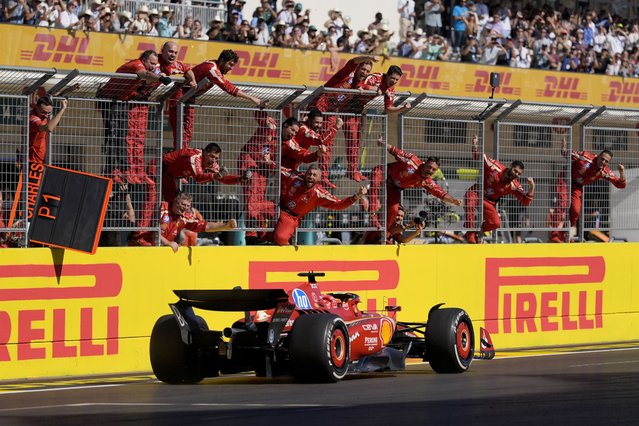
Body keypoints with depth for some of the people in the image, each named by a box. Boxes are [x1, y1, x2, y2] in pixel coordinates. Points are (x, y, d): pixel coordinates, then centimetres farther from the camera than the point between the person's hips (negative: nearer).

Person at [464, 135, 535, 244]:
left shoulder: (514, 186, -13)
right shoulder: (495, 168, -19)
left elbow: (526, 201, -17)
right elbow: (478, 157, -9)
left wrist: (532, 187, -31)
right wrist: (475, 145, -27)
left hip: (489, 202, 3)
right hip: (475, 194, -3)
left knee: (496, 223, -17)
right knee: (470, 204, -37)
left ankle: (476, 232, 12)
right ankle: (470, 234, -24)